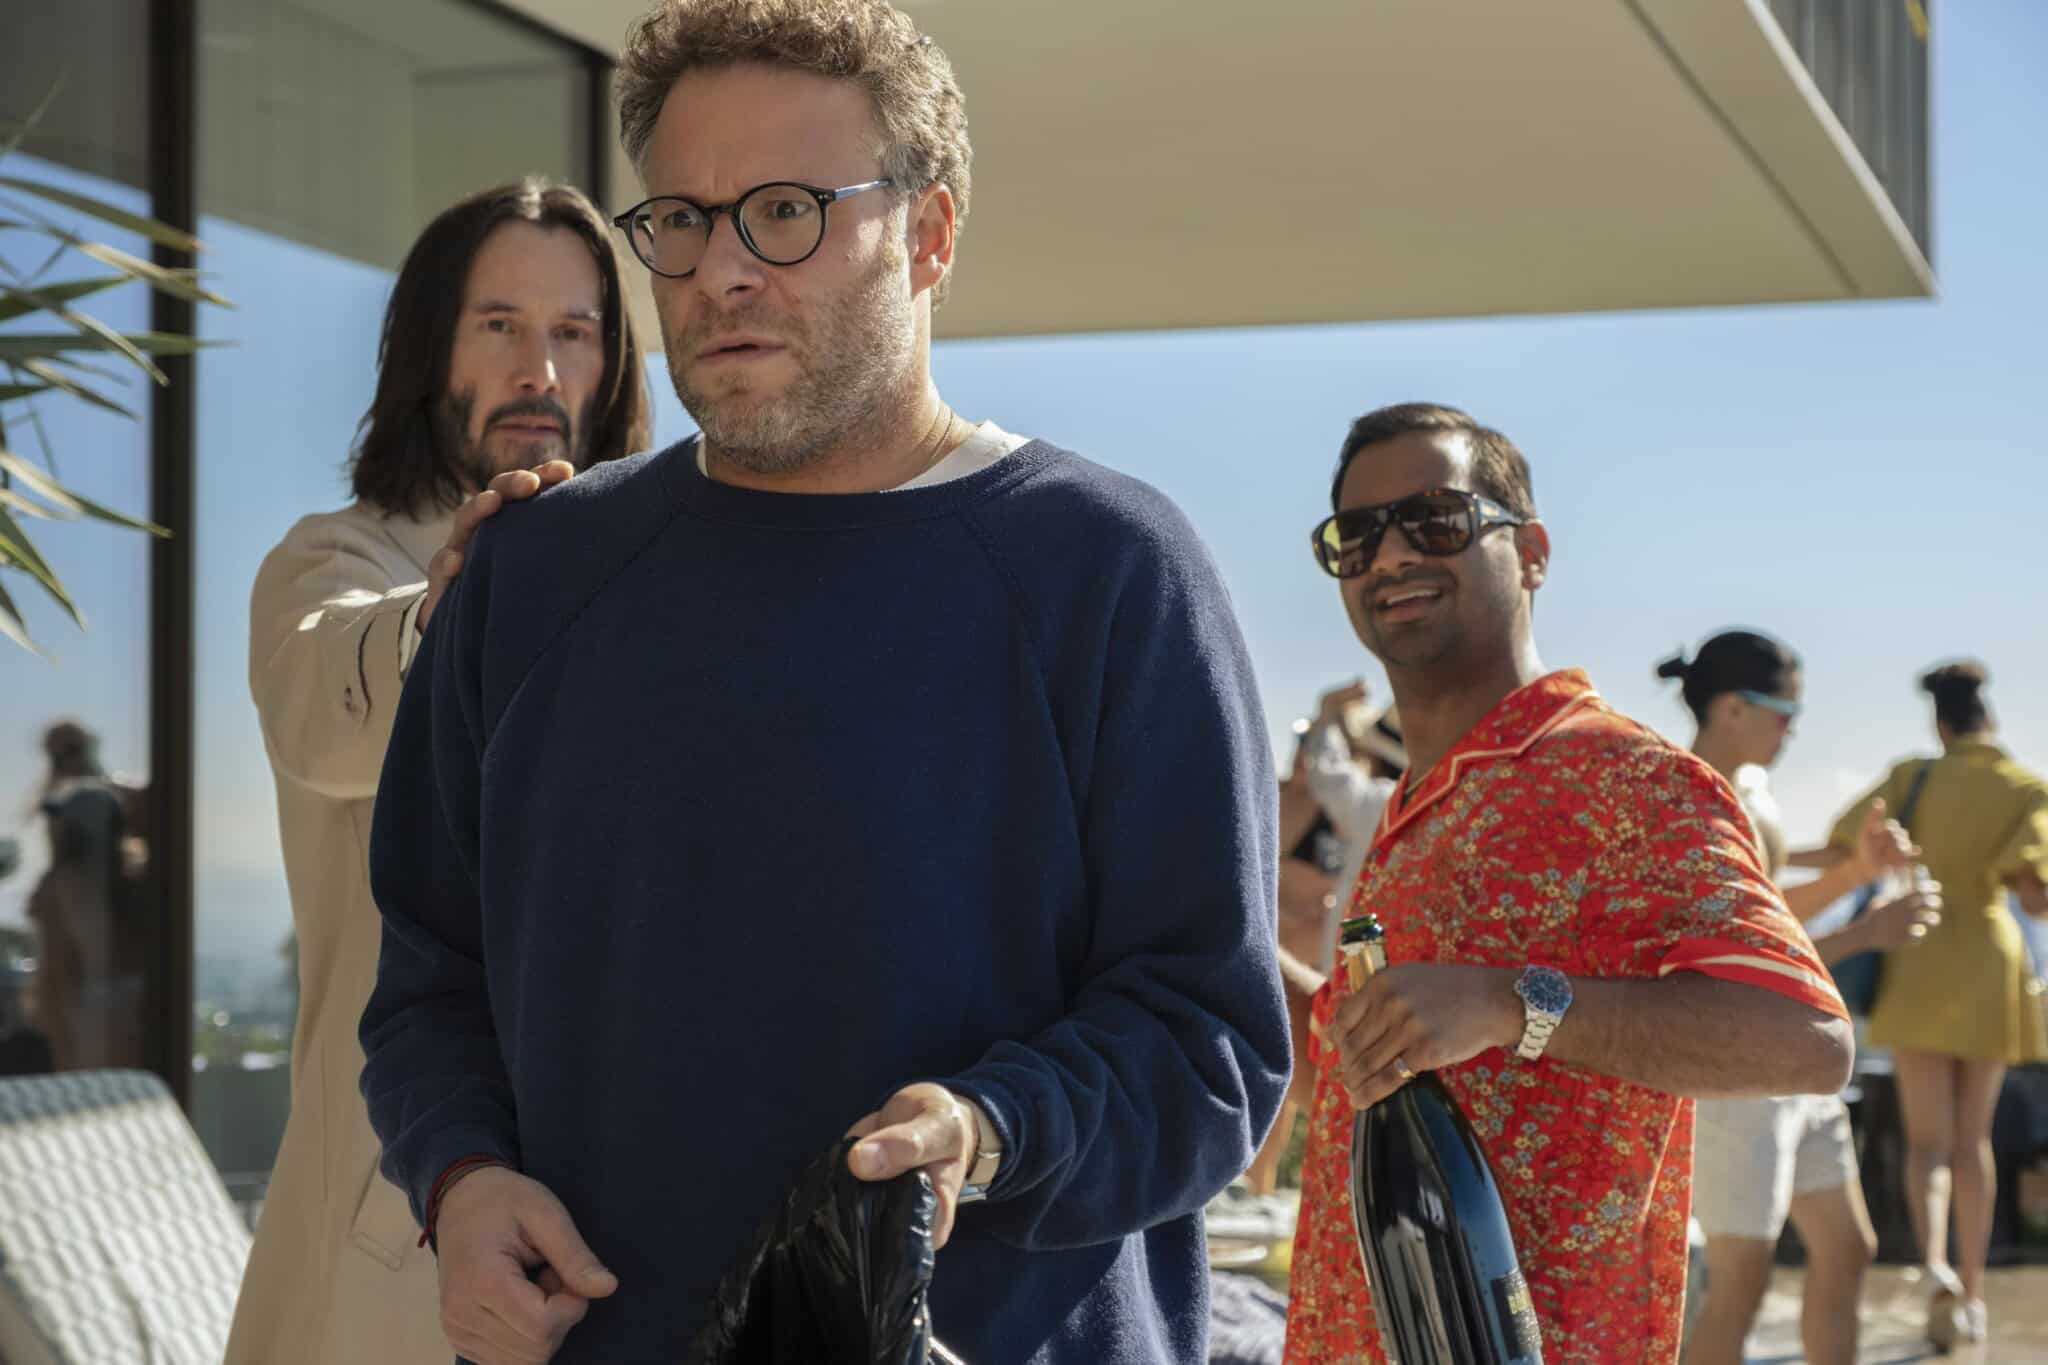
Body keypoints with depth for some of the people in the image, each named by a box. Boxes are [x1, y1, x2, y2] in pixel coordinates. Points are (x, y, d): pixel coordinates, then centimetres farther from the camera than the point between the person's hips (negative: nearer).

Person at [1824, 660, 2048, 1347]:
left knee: (1928, 1140, 1)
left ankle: (1935, 1262, -27)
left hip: (1920, 968, -1)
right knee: (1972, 1137, 15)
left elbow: (1841, 847, -8)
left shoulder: (1913, 777, -3)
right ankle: (1971, 1294, 17)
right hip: (1990, 965, 1)